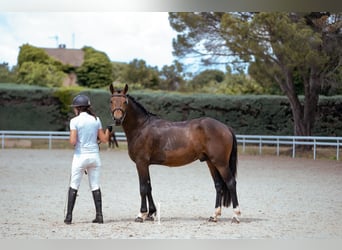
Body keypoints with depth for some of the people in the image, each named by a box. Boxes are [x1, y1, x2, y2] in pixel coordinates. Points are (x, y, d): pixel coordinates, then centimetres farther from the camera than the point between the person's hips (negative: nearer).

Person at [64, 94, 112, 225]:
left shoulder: (75, 121, -9)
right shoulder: (96, 120, 3)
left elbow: (73, 141, -16)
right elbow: (104, 139, 4)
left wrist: (71, 141, 6)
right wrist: (108, 130, 22)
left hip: (80, 156, -3)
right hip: (94, 155, 4)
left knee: (73, 186, 4)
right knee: (95, 186, 10)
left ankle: (69, 216, 1)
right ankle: (99, 215, 7)